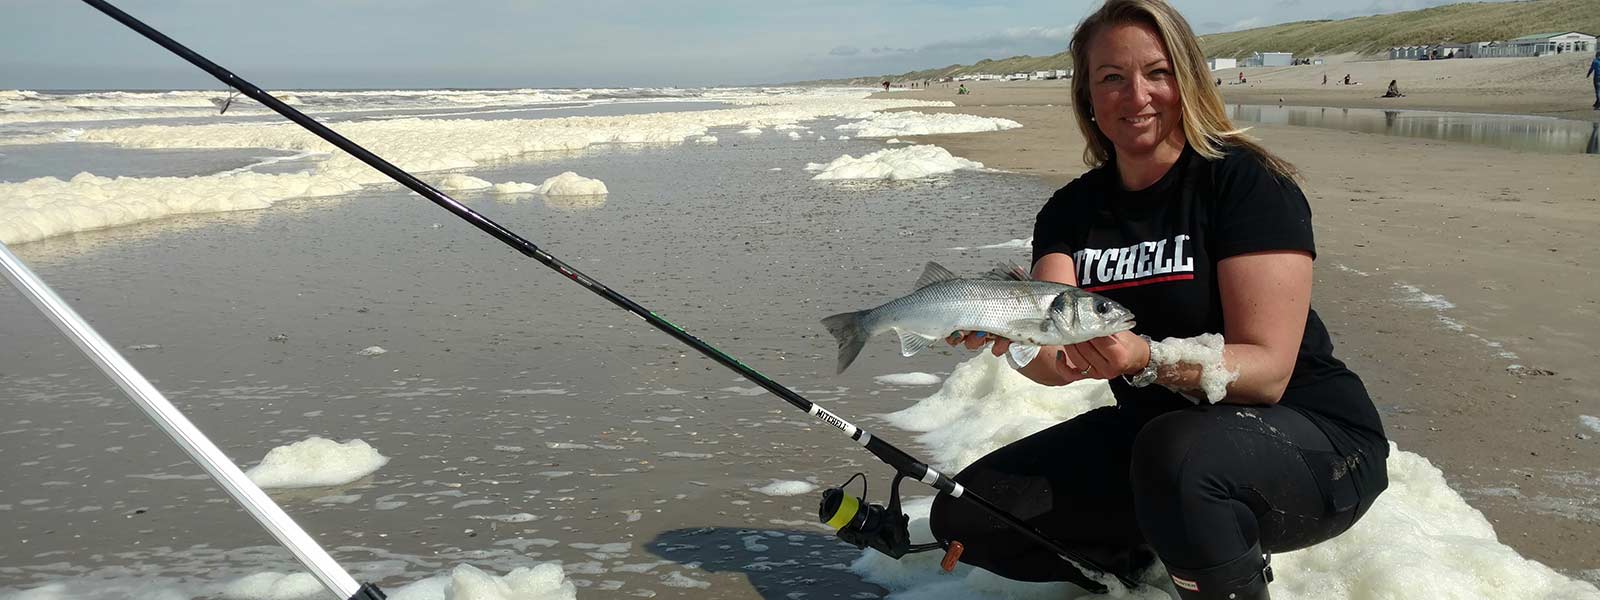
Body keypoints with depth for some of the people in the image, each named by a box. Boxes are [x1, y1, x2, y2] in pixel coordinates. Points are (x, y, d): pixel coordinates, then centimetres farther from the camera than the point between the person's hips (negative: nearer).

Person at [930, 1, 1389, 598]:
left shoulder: (1247, 182, -15)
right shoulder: (1072, 210, 2)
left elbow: (1267, 371, -21)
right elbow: (1057, 363, -13)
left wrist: (1146, 359, -39)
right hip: (1150, 431, 6)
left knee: (1176, 450, -40)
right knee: (963, 519, -6)